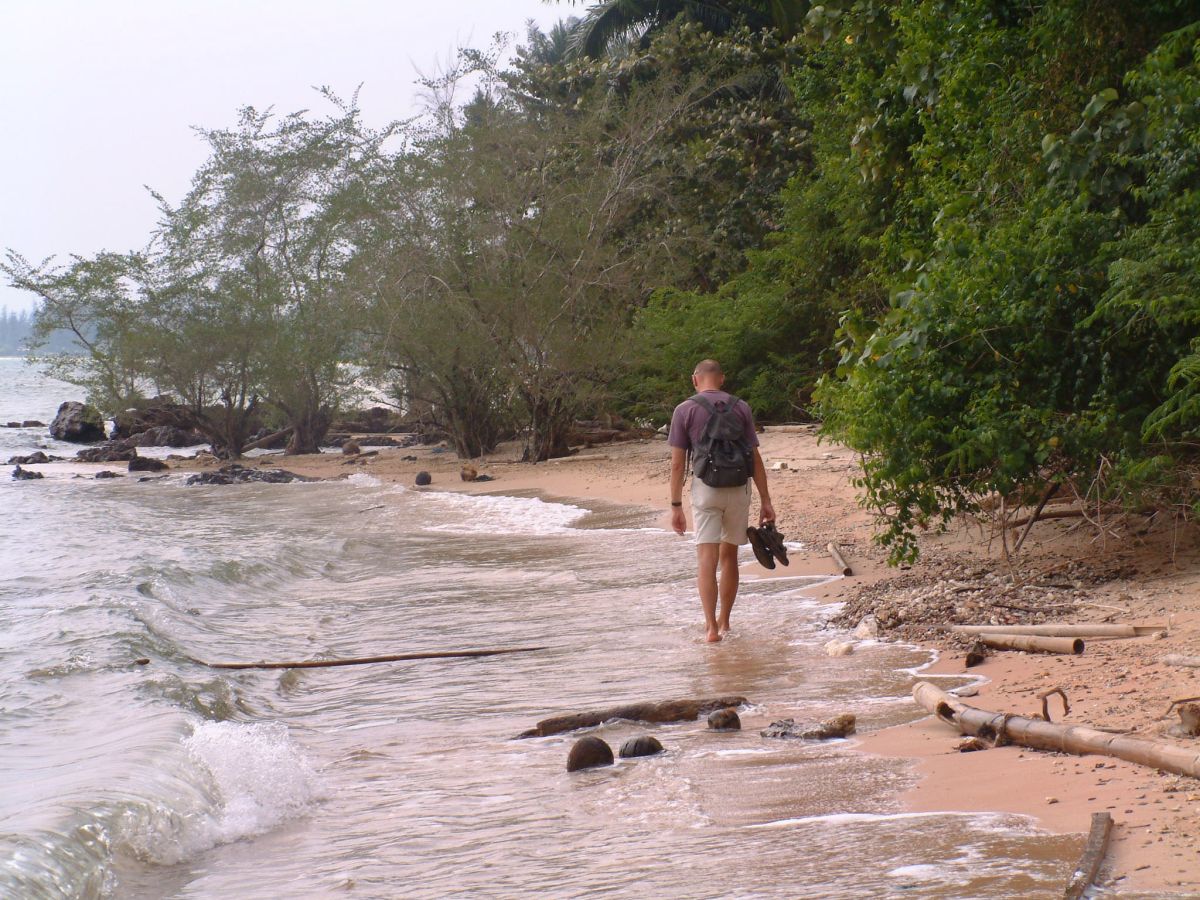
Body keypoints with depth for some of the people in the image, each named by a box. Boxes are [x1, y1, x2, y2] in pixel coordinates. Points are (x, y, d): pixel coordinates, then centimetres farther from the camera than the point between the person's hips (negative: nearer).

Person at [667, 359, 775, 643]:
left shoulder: (685, 410, 0)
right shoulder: (741, 408, 6)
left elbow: (677, 463, -3)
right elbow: (755, 458, 4)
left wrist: (676, 506, 2)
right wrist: (765, 500, 8)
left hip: (705, 488, -2)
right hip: (738, 489, 2)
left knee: (706, 558, -4)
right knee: (729, 556, 14)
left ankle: (711, 626, -14)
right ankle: (724, 622, 22)